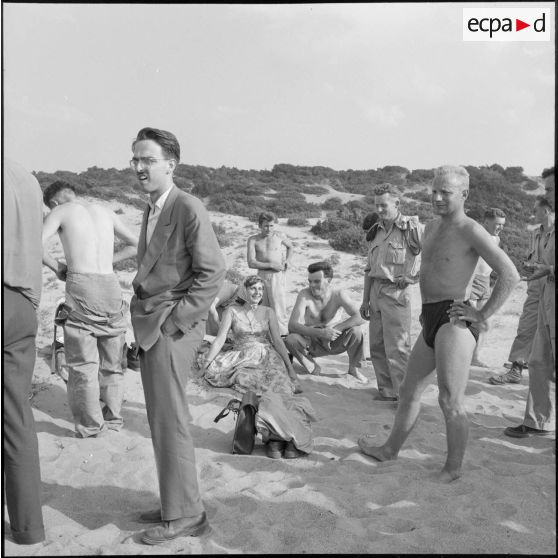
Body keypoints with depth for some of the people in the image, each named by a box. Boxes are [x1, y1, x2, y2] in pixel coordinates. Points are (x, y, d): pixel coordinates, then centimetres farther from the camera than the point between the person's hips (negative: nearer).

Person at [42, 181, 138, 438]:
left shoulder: (60, 211, 6)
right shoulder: (106, 211, 18)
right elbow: (135, 245, 22)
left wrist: (57, 267, 5)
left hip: (81, 285, -4)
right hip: (111, 284, 5)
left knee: (83, 362, 4)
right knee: (112, 361, 14)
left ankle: (91, 426, 9)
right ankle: (112, 418, 22)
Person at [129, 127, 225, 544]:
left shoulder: (188, 209, -12)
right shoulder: (152, 210, 15)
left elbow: (213, 272, -16)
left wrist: (176, 321, -16)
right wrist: (145, 317, 11)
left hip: (171, 326, -9)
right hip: (149, 325, 9)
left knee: (170, 421, -2)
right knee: (162, 420, 15)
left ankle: (185, 515, 13)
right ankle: (176, 504, 29)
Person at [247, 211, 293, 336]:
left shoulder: (280, 237, 3)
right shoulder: (253, 240, 1)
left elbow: (290, 247, 26)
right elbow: (251, 263, -8)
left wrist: (287, 261, 7)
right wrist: (271, 265, -14)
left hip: (278, 276, -1)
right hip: (262, 275, 2)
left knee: (278, 308, -7)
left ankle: (282, 334, -3)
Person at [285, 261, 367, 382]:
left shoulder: (338, 294, -15)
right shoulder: (304, 294, -21)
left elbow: (360, 317, -24)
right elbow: (292, 325, -30)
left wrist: (336, 329, -37)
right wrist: (321, 332, -43)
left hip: (333, 343, 1)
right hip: (312, 344, 0)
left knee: (355, 330, -26)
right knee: (290, 339, -31)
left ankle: (353, 368, 0)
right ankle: (313, 369, -3)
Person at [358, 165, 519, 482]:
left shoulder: (470, 231, -10)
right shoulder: (432, 228, 16)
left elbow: (510, 275, -18)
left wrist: (482, 314, -16)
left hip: (454, 322, -9)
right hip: (430, 321, 9)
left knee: (451, 402, -4)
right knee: (409, 393, 18)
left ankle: (454, 468, 13)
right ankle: (391, 450, 34)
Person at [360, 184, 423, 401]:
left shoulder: (411, 228, -7)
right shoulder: (376, 231, 14)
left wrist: (415, 276, -15)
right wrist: (365, 300, 15)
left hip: (396, 292, -7)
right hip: (376, 292, 7)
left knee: (397, 348, -5)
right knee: (377, 346, 11)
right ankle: (387, 391, 23)